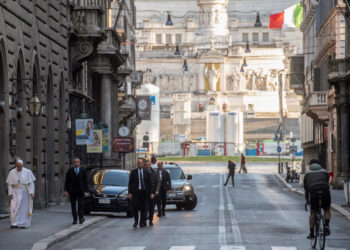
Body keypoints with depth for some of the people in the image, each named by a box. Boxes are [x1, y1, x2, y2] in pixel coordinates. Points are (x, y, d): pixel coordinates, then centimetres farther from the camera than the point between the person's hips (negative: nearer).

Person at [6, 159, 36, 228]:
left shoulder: (27, 172, -3)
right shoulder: (12, 172, 2)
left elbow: (31, 183, -5)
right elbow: (10, 184, 2)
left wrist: (31, 193, -13)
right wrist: (10, 193, -8)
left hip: (25, 192, -1)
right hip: (16, 193, 1)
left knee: (24, 208, 0)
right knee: (14, 208, -10)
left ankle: (23, 224, 6)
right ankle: (15, 223, -9)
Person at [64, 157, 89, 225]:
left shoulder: (83, 170, 1)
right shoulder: (70, 170, 3)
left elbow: (85, 181, 1)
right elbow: (66, 181, 3)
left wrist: (86, 191, -5)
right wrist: (66, 190, -6)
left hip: (80, 190, -1)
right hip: (72, 191, 1)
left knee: (80, 204, -10)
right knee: (73, 205, 3)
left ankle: (81, 218, -8)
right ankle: (74, 219, 8)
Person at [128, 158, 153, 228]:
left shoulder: (147, 173, 7)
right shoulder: (133, 172, 4)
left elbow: (149, 184, 8)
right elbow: (130, 183, 3)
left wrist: (150, 193, 1)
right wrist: (130, 193, -5)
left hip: (144, 192, 1)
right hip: (135, 192, -1)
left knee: (143, 208, 2)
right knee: (135, 206, -11)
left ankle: (142, 222, 12)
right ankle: (136, 221, 6)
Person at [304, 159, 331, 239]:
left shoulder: (307, 174, 23)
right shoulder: (325, 172, 24)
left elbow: (306, 189, 23)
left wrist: (307, 200, 31)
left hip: (314, 193, 0)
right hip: (325, 192, 0)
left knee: (312, 213, 14)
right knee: (327, 210, 21)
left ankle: (311, 233, 11)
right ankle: (326, 225, -3)